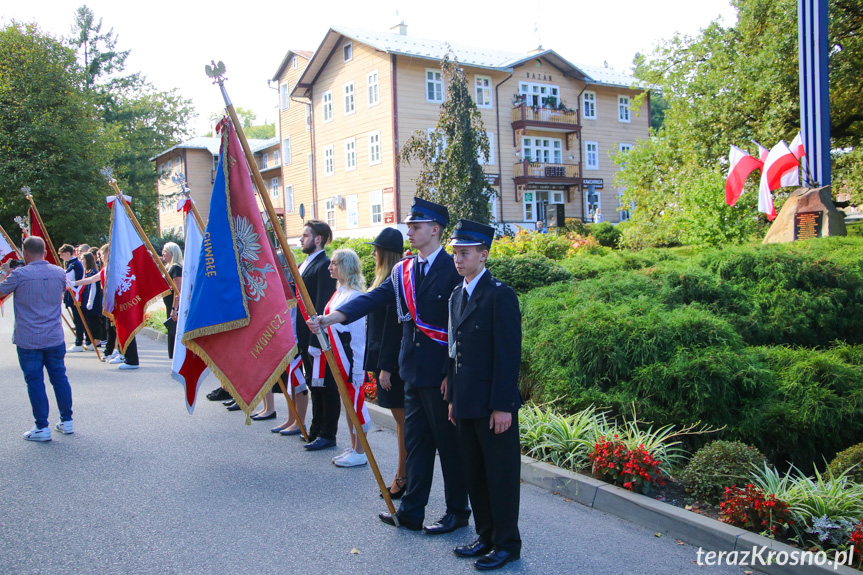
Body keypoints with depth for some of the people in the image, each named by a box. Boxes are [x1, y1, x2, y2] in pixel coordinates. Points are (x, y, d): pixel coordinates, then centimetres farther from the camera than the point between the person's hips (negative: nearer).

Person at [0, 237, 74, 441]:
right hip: (55, 338, 4)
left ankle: (42, 428, 5)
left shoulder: (19, 274, -12)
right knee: (59, 378, 12)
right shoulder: (59, 272, 1)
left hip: (28, 341, -4)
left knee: (35, 382, 2)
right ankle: (66, 421, 21)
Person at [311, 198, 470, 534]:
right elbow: (374, 298, 0)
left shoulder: (453, 270, -11)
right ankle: (411, 512, 24)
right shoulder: (403, 271, 10)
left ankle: (457, 513, 21)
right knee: (415, 441, 14)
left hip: (442, 374, -7)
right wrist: (333, 317, -14)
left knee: (449, 443, 5)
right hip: (413, 371, 7)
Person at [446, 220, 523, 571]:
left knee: (501, 475, 4)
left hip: (494, 406, -8)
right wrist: (453, 398, 14)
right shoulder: (457, 296, 13)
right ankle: (486, 536, 30)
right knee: (474, 474, 16)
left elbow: (509, 354, -16)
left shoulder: (500, 295, -12)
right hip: (467, 405, 8)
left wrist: (502, 406, -18)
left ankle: (507, 543, 18)